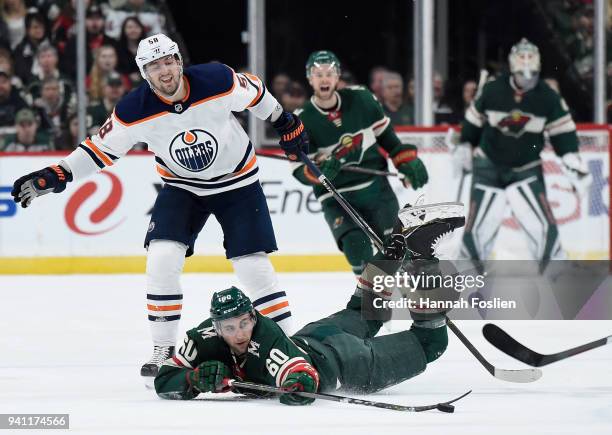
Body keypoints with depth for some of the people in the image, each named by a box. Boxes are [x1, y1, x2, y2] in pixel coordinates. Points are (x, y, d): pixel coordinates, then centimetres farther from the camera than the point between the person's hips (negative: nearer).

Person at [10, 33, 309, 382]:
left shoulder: (218, 81, -24)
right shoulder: (135, 111, -20)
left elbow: (255, 94, -4)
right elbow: (102, 148, -10)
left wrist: (285, 122, 9)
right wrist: (55, 177, -19)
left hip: (238, 181, -2)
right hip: (183, 186, 2)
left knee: (253, 266, -8)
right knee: (162, 258, -16)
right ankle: (164, 350, -2)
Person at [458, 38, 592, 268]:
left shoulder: (548, 98, -10)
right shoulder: (492, 91, -12)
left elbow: (563, 133, -5)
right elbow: (474, 120, 5)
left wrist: (573, 163, -15)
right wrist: (465, 147, 14)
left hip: (526, 169, 0)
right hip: (489, 166, 0)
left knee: (542, 224, -13)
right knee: (479, 226, -3)